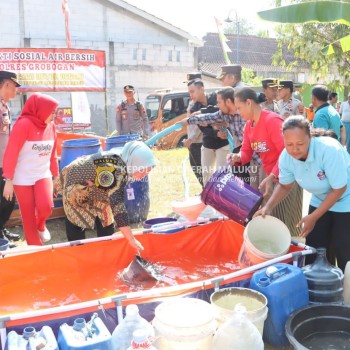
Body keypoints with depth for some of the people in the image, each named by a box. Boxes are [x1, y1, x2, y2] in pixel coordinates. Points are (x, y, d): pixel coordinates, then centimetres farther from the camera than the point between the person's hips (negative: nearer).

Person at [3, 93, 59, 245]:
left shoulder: (51, 126, 3)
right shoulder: (23, 124, -14)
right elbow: (11, 152, -15)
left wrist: (56, 175, 16)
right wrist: (8, 180, -18)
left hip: (43, 175, 4)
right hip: (22, 178, -3)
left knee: (46, 206, -17)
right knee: (28, 215, 3)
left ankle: (41, 225, 18)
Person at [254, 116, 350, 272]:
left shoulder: (329, 150, -34)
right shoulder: (285, 157, -18)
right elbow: (284, 186, 1)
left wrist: (313, 217, -22)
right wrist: (268, 207, -15)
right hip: (319, 200, 5)